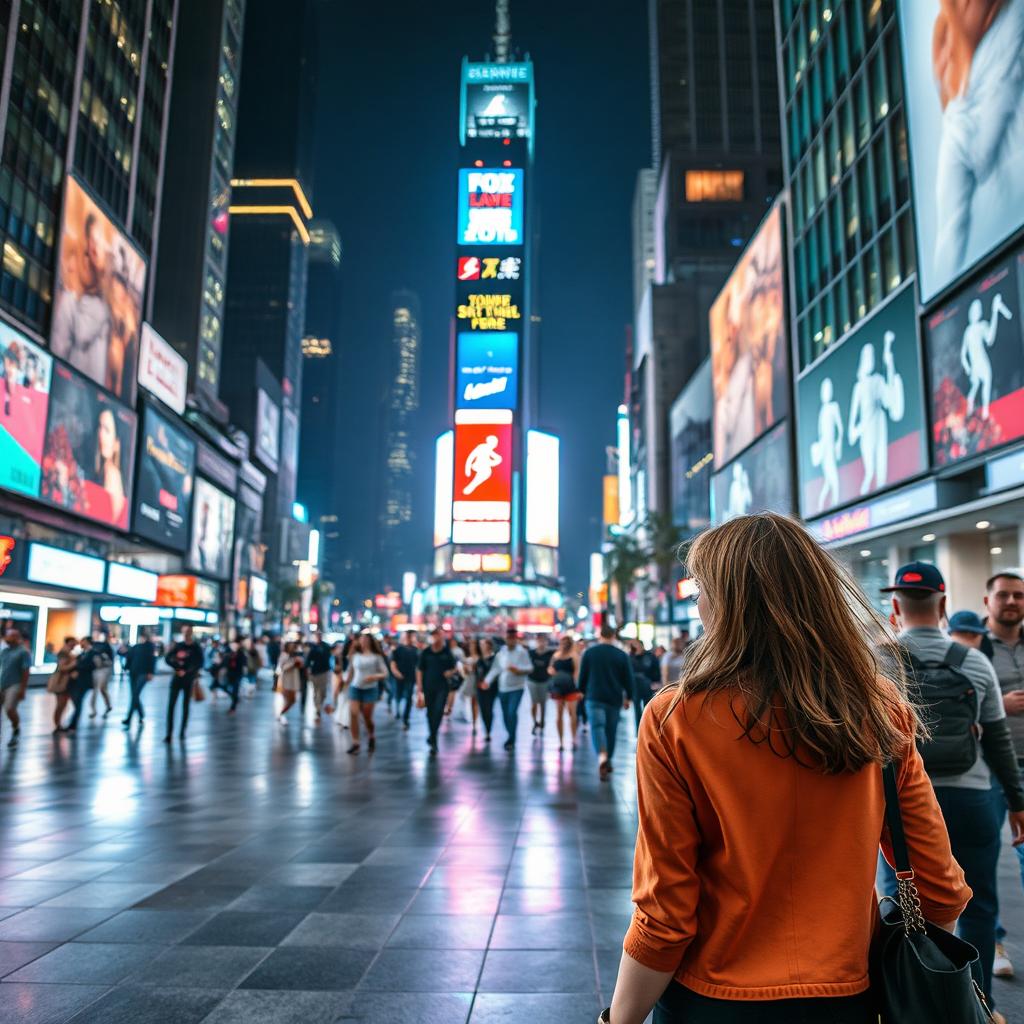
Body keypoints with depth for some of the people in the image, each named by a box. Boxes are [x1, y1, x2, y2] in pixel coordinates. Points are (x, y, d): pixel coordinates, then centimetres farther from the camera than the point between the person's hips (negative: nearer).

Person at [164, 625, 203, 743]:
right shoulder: (177, 645, 5)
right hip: (176, 678, 1)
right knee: (171, 705, -7)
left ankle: (182, 732, 17)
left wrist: (187, 672, -17)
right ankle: (169, 733, -6)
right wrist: (177, 668, -13)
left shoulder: (196, 648, 1)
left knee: (186, 706, 6)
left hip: (189, 680, -1)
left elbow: (199, 664, -5)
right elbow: (167, 658, 0)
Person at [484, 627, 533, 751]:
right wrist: (487, 680, -5)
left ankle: (511, 740, -8)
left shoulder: (522, 652, -6)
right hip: (502, 688, 4)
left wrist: (518, 670, -23)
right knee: (505, 714, 9)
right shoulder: (500, 653, 5)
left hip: (516, 688, -4)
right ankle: (511, 737, 27)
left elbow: (530, 668, -6)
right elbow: (495, 669, 6)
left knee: (512, 712, -18)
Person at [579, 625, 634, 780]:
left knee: (597, 726, -9)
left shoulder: (589, 653, 0)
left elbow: (582, 675, 4)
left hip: (594, 697, -2)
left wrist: (582, 691, 20)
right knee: (611, 729, 15)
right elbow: (628, 679, 2)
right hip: (614, 698, 2)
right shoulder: (622, 655, 1)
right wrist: (628, 697, 13)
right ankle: (608, 761, 26)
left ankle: (602, 756, -33)